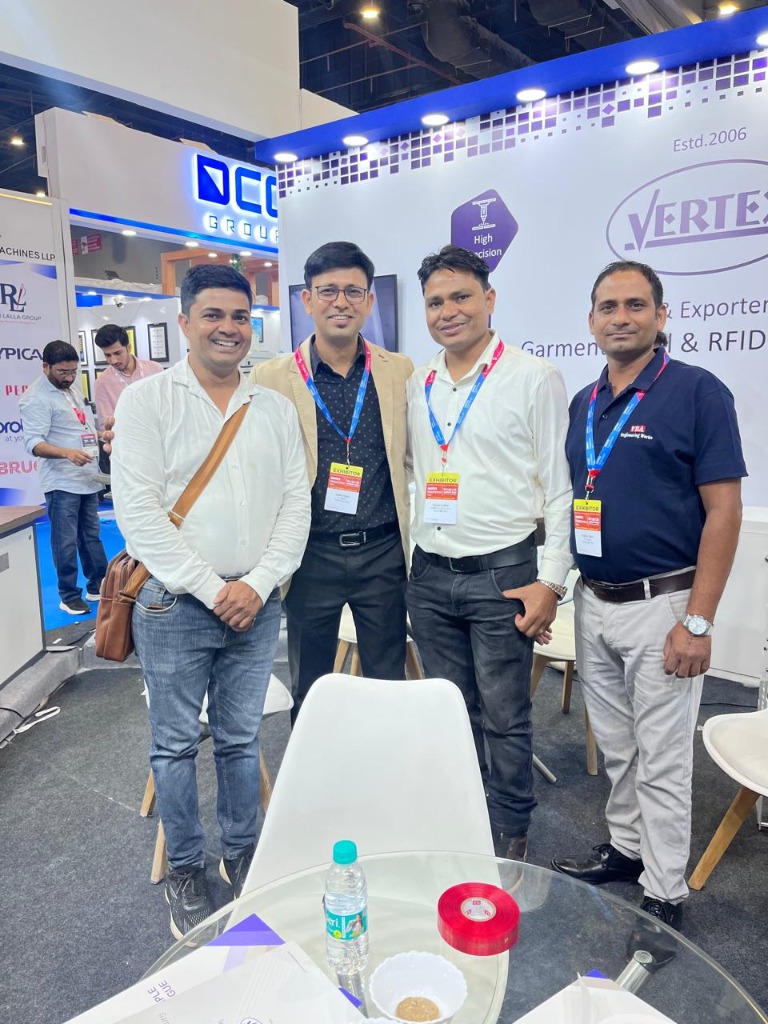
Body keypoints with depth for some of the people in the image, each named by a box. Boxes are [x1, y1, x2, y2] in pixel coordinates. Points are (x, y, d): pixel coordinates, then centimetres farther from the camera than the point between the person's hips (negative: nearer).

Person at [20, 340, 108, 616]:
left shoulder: (72, 390, 15)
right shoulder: (36, 398, -13)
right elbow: (33, 443, -22)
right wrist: (67, 453, -37)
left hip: (88, 478, 8)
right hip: (62, 483, -8)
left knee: (91, 536, 15)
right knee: (66, 542, -1)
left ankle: (98, 586, 25)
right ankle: (69, 597, 10)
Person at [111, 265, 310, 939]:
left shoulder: (275, 408, 7)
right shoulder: (147, 401, -4)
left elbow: (296, 504, 4)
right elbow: (138, 511, -11)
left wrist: (259, 583, -8)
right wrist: (211, 589, -13)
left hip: (256, 604, 3)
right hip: (176, 605, -2)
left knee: (242, 738, 15)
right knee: (176, 743, 11)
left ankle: (243, 853, 35)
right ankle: (186, 869, 31)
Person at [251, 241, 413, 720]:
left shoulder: (401, 372, 3)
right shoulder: (272, 379, -2)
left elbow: (414, 458, 9)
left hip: (384, 553, 2)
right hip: (312, 555, -1)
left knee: (389, 685, 15)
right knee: (309, 688, 15)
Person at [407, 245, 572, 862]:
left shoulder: (534, 378, -5)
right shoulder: (417, 386, 10)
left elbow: (561, 487, -7)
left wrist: (551, 581, -12)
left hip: (502, 573, -5)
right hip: (430, 574, 5)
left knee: (504, 716, 5)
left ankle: (510, 836, 26)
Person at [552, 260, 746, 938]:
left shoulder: (697, 392, -9)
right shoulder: (584, 403, 9)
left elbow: (724, 510, -13)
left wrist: (697, 622, -17)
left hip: (661, 603, -6)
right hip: (594, 603, 6)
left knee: (661, 760, 5)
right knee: (616, 747, 19)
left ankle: (665, 896, 23)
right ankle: (625, 848, 39)